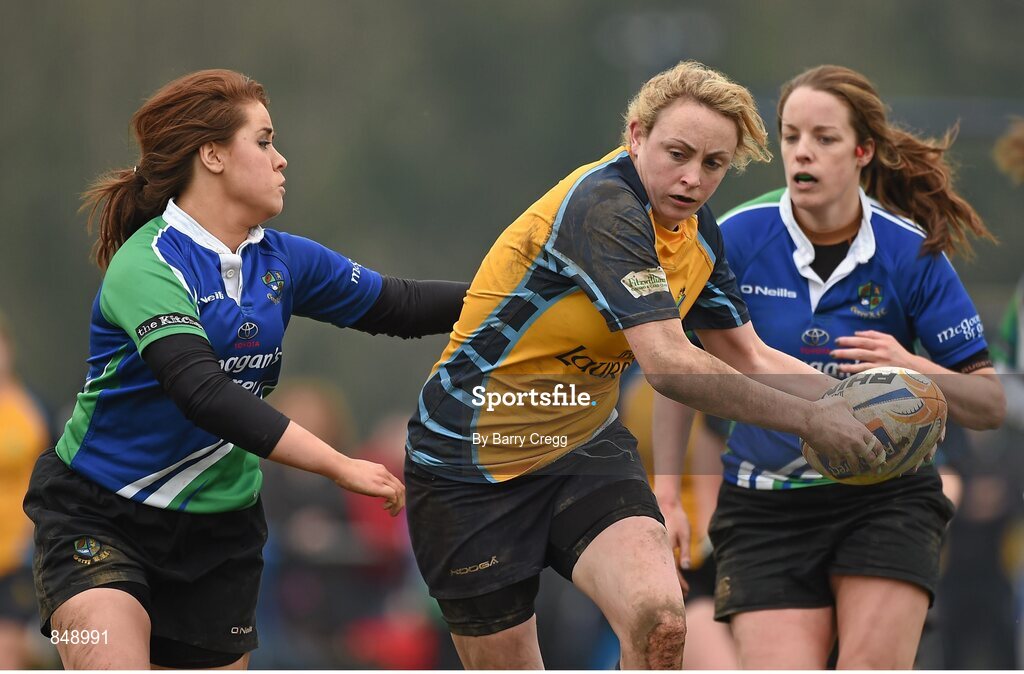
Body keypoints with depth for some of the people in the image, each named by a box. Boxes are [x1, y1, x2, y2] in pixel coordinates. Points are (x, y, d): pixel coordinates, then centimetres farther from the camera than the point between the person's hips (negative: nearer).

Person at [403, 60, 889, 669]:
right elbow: (669, 366, -33)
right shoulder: (602, 207, -26)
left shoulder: (696, 230, 2)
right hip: (471, 463, -6)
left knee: (659, 622, -24)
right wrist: (808, 419, -28)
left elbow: (748, 357, 12)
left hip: (586, 448, 6)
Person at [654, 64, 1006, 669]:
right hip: (765, 511, 1)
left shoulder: (911, 253, -6)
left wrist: (912, 368, -23)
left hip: (887, 500, -1)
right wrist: (667, 499, -1)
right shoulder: (737, 239, -5)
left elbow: (990, 404, -3)